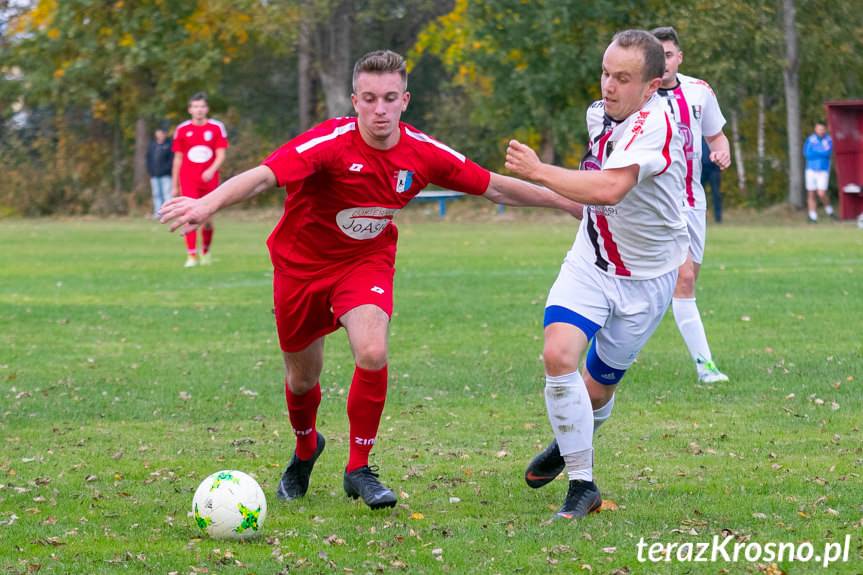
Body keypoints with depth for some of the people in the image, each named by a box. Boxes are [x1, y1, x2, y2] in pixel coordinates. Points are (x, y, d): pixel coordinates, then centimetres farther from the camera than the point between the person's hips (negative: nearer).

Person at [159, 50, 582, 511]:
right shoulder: (330, 142, -28)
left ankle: (358, 469, -5)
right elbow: (263, 176, -42)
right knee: (303, 376, 12)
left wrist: (572, 203, 3)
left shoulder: (422, 153, -15)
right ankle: (306, 450, 47)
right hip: (301, 263, -1)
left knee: (372, 354, -25)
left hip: (367, 262, 1)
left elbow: (495, 187, -1)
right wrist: (208, 204, -60)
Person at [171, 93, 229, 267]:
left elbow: (221, 155, -2)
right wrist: (175, 185, 9)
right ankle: (191, 256, -12)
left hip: (209, 179, 0)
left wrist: (212, 170, -22)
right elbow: (178, 159, 9)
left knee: (207, 220, 6)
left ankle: (206, 251, 31)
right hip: (188, 181, 0)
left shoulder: (217, 128, 1)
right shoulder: (182, 130, 3)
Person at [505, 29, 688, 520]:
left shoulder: (654, 124, -27)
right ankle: (582, 485, -6)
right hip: (592, 260, 5)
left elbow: (608, 189, -42)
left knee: (597, 388, 6)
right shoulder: (600, 113, -2)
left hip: (646, 276, -5)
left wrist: (539, 171, -33)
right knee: (559, 354, -19)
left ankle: (573, 443, 43)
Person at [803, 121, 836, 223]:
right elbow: (806, 153, -11)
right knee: (811, 194, 1)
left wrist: (814, 150, -15)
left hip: (823, 171, -2)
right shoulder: (810, 139, 0)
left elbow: (827, 152, -20)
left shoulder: (829, 140, -5)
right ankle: (813, 217, 8)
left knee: (821, 194, -13)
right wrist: (821, 153, -14)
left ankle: (829, 210, 14)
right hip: (811, 170, 2)